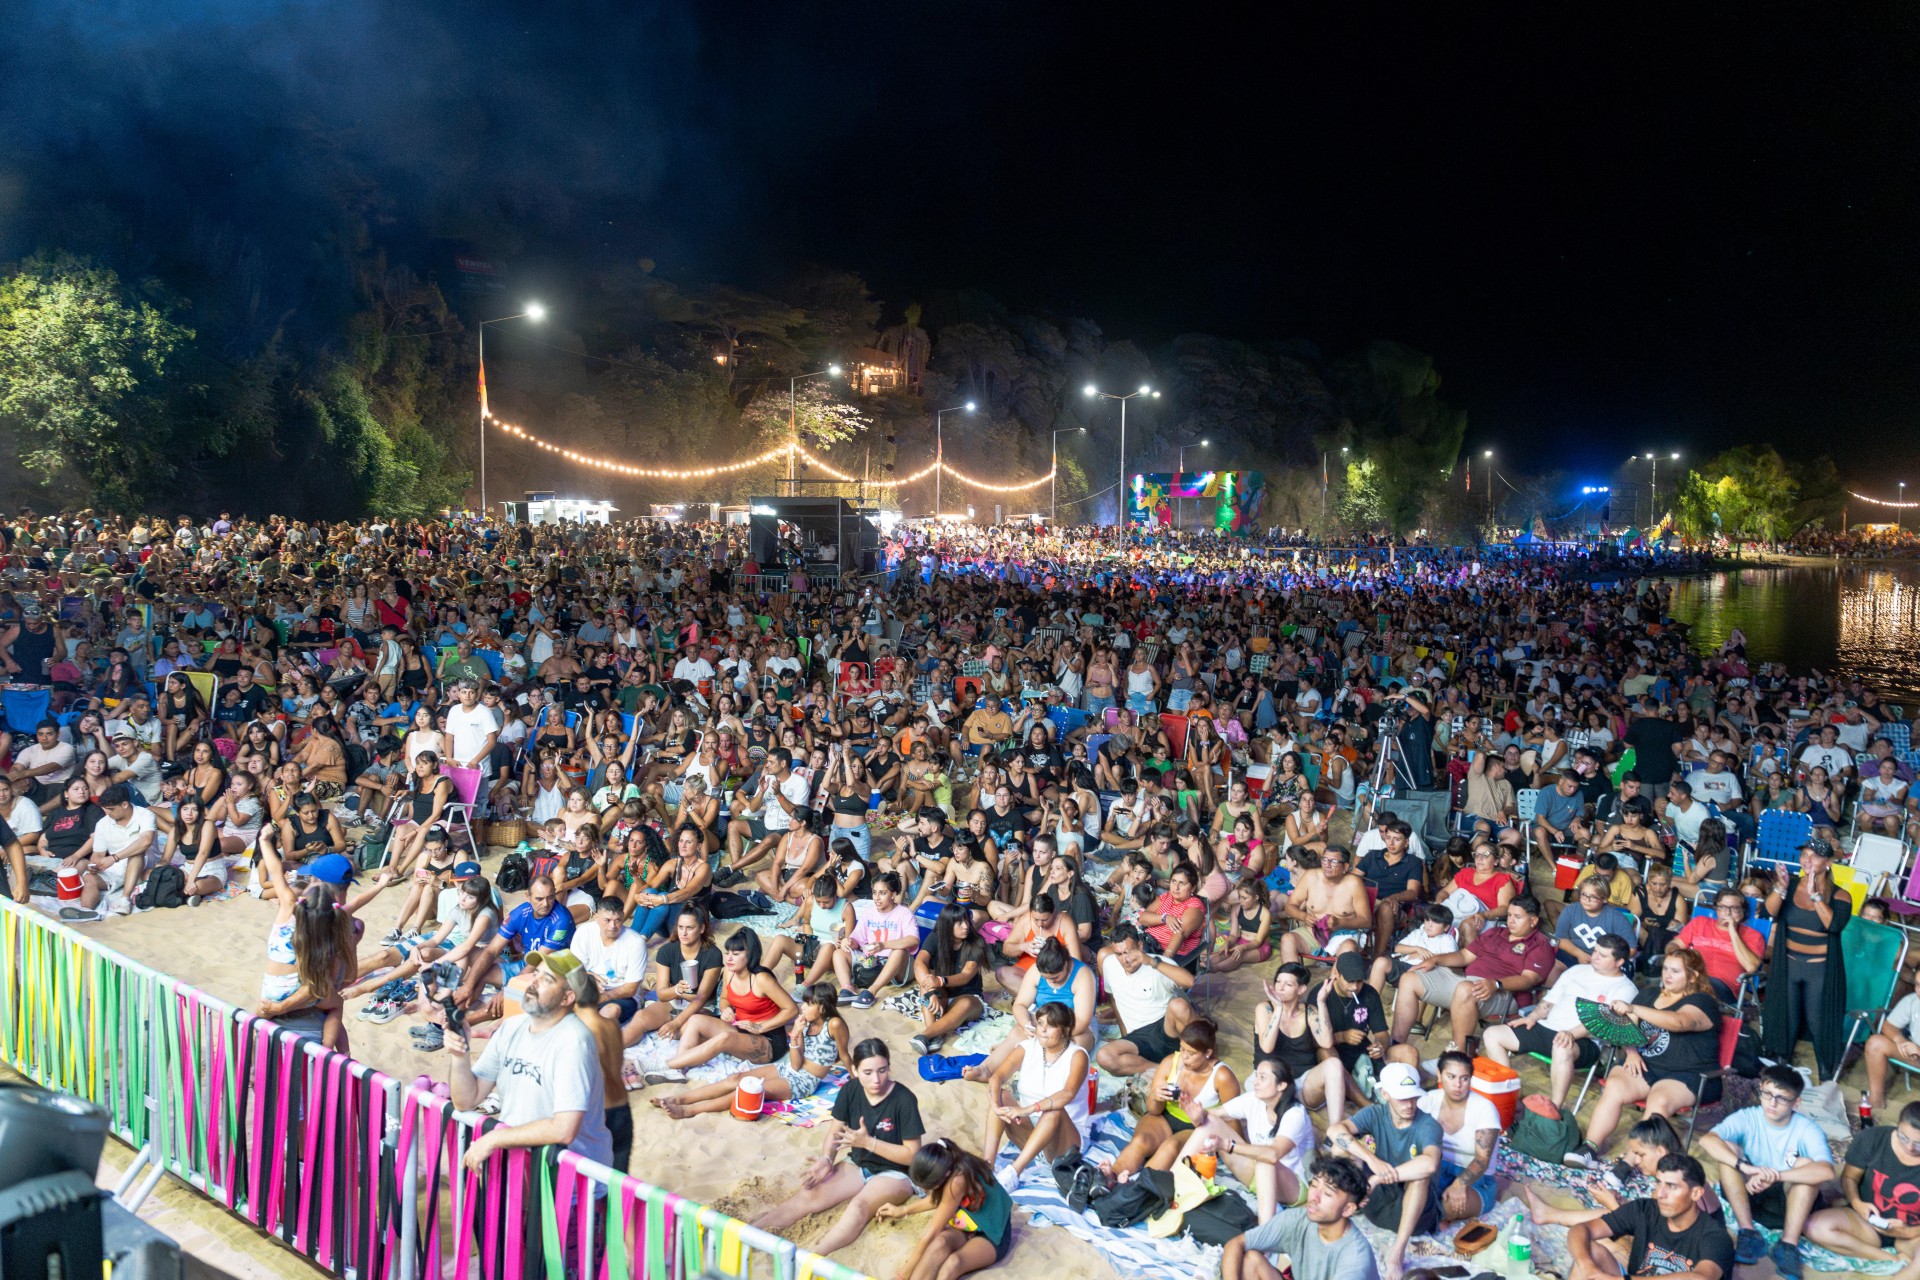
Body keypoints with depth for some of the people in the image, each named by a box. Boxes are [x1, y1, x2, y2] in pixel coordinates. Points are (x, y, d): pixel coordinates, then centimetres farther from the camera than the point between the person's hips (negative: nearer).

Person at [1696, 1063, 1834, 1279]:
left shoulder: (1807, 1130, -15)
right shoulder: (1747, 1118, -12)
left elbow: (1826, 1171, -35)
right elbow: (1706, 1140, -30)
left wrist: (1773, 1176, -42)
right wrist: (1746, 1167, -44)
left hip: (1789, 1203, -1)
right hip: (1748, 1196, 1)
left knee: (1806, 1164, -27)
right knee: (1727, 1149, -24)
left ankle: (1788, 1244, -26)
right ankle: (1749, 1233, -23)